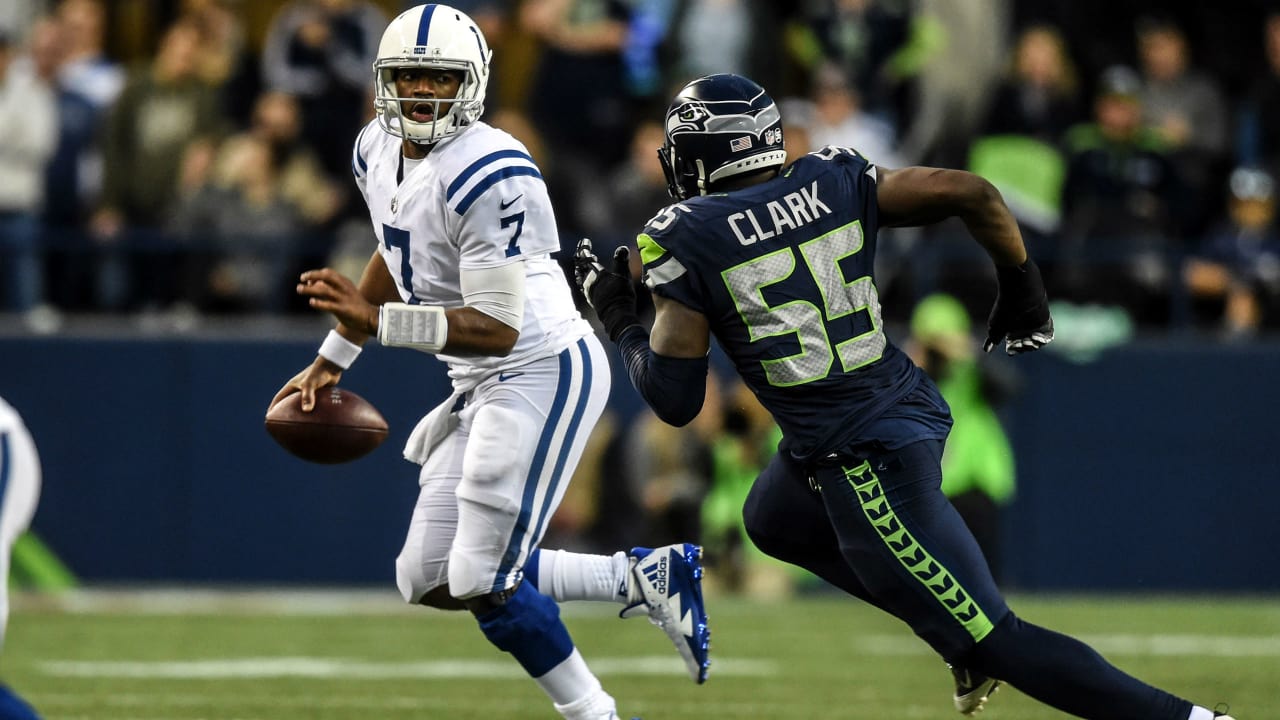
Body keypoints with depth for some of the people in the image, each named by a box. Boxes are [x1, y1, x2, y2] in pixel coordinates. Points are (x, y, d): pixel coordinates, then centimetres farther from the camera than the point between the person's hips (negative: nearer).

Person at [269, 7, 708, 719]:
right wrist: (332, 360, 28)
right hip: (482, 385, 10)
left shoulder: (489, 174, -24)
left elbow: (498, 328, -26)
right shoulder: (378, 152, 4)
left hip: (544, 370, -10)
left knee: (484, 581, -11)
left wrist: (375, 322, -34)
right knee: (431, 582, 9)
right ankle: (643, 577, 15)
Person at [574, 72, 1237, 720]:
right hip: (912, 408, 8)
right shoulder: (832, 184, 3)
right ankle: (965, 639, 28)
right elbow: (970, 193, -2)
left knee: (994, 641, -2)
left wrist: (617, 315, 9)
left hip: (864, 463, -8)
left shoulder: (685, 240, -10)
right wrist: (1021, 290, 13)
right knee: (773, 522, 34)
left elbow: (674, 399, -9)